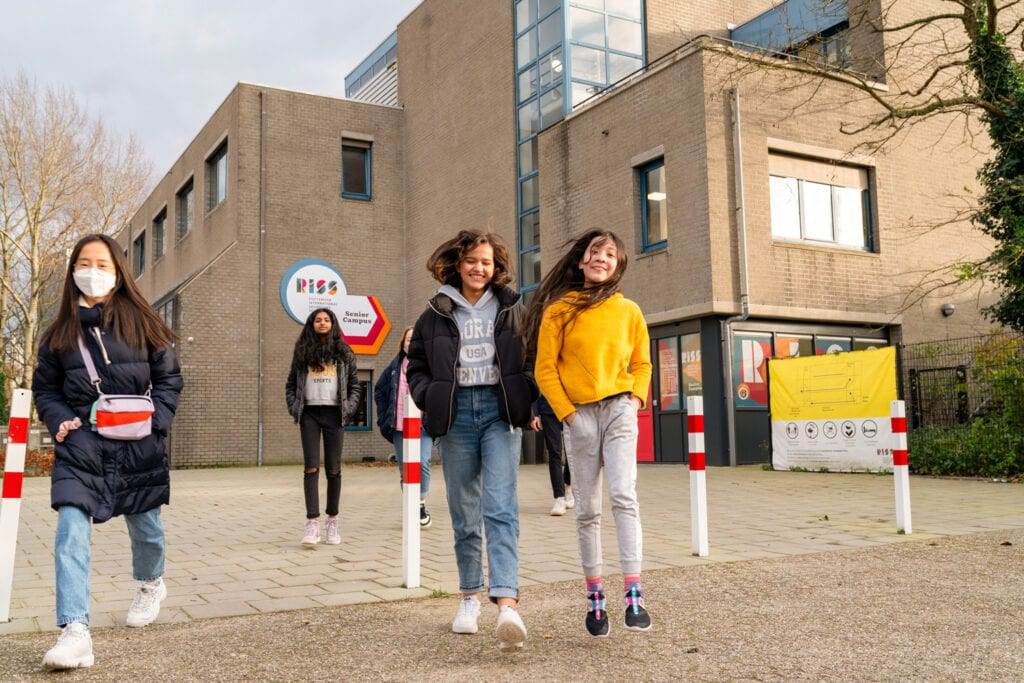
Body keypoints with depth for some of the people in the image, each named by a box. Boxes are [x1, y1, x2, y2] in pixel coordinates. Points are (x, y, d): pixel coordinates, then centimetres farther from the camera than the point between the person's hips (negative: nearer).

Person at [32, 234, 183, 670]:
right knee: (71, 529, -16)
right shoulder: (61, 332, 5)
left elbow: (169, 378, 3)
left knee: (144, 525, 15)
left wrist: (155, 419, -11)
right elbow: (45, 387, 13)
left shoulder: (141, 323, 0)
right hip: (81, 443, 1)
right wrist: (60, 420, -5)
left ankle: (151, 584, 46)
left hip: (138, 445, -1)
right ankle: (75, 632, -17)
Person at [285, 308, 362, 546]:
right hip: (309, 413, 0)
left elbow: (355, 386, 11)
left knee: (333, 469, 2)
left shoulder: (342, 351, 10)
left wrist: (348, 409, -2)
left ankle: (333, 521, 12)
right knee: (311, 468, -8)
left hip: (334, 413, 0)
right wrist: (294, 408, 1)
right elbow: (290, 384, 15)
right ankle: (312, 523, -10)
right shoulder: (302, 351, 11)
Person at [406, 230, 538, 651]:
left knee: (500, 508, -14)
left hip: (500, 412, -1)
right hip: (456, 413, 2)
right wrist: (430, 398, -1)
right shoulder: (437, 312, 8)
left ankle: (506, 603, -23)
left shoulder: (511, 309, 8)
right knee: (464, 511, 8)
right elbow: (416, 363, 15)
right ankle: (469, 597, 22)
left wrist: (526, 402, 1)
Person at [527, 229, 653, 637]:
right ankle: (595, 597, 13)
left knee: (623, 496, -16)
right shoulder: (559, 310, 2)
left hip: (619, 409, 0)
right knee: (587, 509, 4)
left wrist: (635, 399, -1)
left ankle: (634, 596, -17)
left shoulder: (629, 311, 8)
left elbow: (642, 363, 16)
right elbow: (545, 369, 1)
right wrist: (567, 414, -6)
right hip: (578, 414, 0)